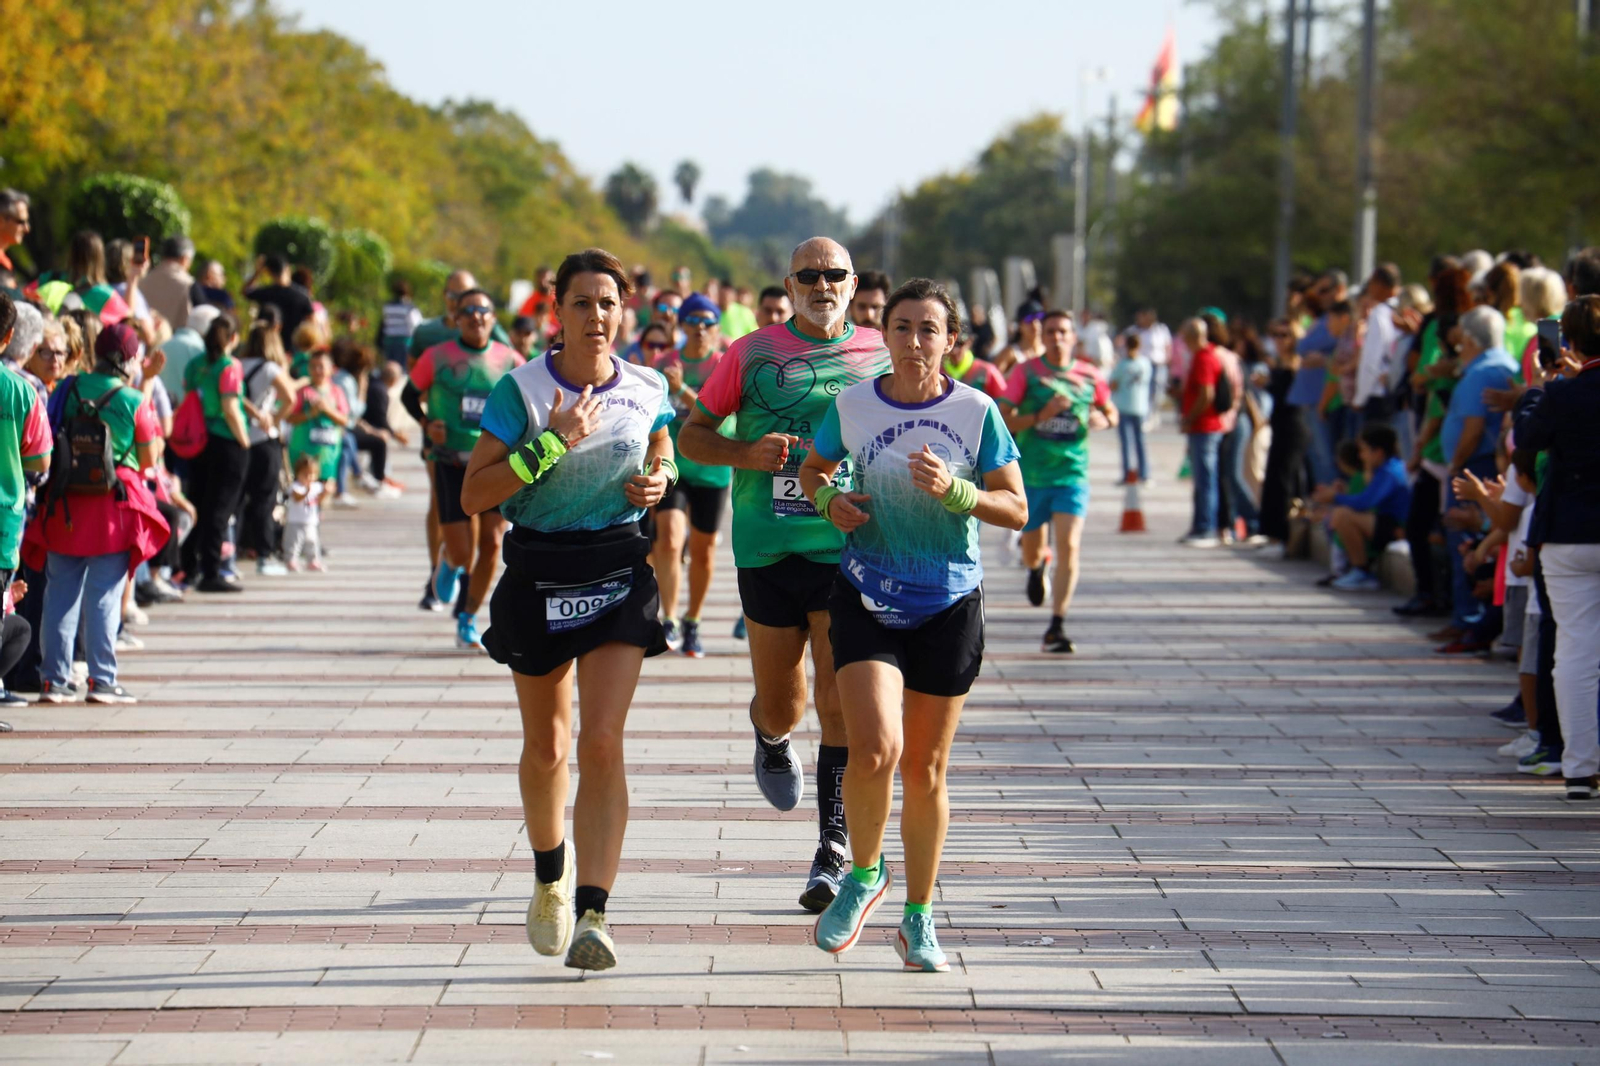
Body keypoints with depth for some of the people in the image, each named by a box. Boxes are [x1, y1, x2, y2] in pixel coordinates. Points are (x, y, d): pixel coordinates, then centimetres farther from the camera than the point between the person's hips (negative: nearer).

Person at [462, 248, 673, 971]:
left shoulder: (648, 391, 0)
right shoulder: (519, 390, -9)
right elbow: (473, 495, -13)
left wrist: (659, 483, -3)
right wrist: (553, 443, -21)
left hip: (620, 572, 0)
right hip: (538, 576, 0)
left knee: (603, 742, -14)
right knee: (545, 745, 14)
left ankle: (592, 915, -17)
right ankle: (552, 878, 41)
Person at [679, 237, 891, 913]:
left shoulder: (882, 354, 7)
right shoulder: (753, 354, 4)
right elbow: (692, 434, 9)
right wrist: (746, 453, -11)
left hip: (851, 549, 0)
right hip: (768, 550, 1)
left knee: (840, 698, -10)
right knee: (780, 705, 6)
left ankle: (834, 850, -4)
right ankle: (771, 742, 45)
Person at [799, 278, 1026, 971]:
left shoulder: (976, 412, -3)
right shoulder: (852, 406, -1)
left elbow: (1016, 510, -1)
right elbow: (813, 469, 17)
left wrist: (954, 491, -18)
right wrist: (829, 500, -6)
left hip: (948, 605, 0)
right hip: (867, 599, 0)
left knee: (925, 768, 6)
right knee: (875, 750, -19)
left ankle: (918, 920, 22)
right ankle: (864, 872, 9)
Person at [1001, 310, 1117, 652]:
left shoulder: (1089, 377, 4)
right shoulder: (1025, 373, -2)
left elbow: (1111, 414, 19)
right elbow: (1003, 421, -7)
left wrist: (1101, 420, -5)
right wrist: (1042, 415, -21)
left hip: (1072, 473, 0)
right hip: (1031, 473, 0)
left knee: (1068, 547, -15)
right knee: (1032, 552, 13)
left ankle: (1057, 629, -12)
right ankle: (1037, 570, 54)